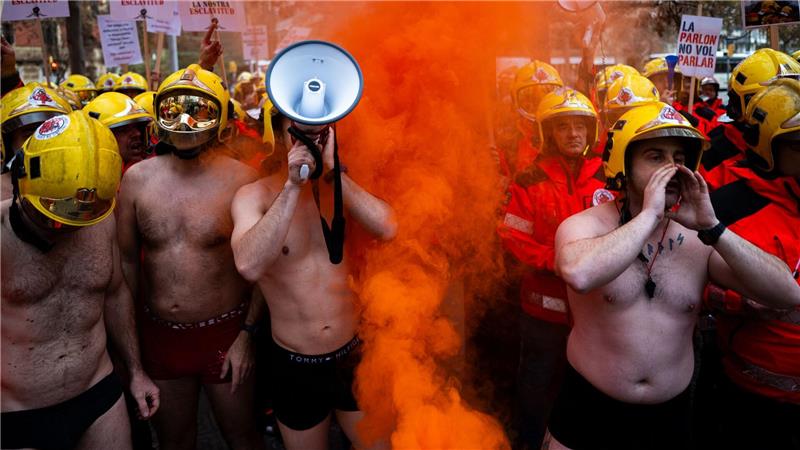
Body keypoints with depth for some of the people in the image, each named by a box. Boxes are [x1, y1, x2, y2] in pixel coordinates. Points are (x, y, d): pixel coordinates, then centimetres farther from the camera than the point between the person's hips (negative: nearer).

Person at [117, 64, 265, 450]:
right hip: (159, 333, 3)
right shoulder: (136, 179, -3)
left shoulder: (241, 180, -13)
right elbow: (127, 259, 4)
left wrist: (247, 334, -9)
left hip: (225, 332, -3)